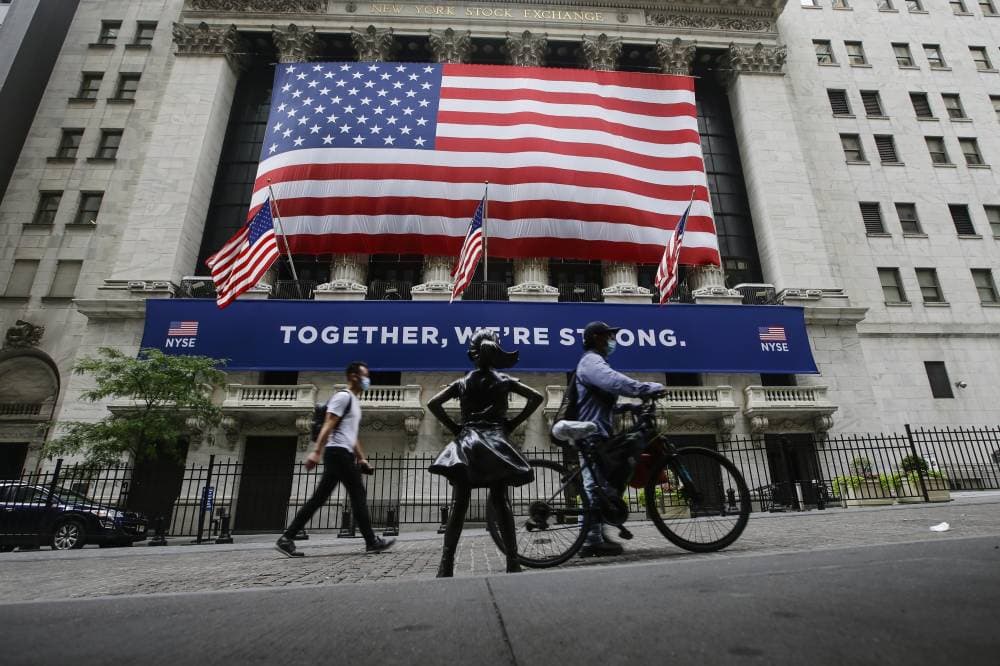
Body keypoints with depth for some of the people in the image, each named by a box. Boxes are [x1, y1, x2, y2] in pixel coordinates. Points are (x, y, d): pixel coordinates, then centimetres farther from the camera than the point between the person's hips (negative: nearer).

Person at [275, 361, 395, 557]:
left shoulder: (355, 400, 23)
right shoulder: (343, 396, -7)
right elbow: (328, 426, -16)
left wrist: (362, 458, 25)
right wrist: (317, 452, -24)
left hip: (343, 454, 10)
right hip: (339, 452, -10)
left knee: (319, 498, 7)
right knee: (358, 495, -5)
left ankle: (286, 539, 9)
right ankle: (372, 542, 2)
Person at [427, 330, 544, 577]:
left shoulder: (462, 383, 8)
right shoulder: (504, 381, 7)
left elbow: (433, 403, 0)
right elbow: (536, 397, 2)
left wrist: (454, 427, 5)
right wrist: (513, 423, 4)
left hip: (466, 443, 0)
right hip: (496, 441, 0)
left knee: (459, 504, -1)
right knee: (500, 502, 2)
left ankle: (446, 564, -4)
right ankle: (513, 562, 3)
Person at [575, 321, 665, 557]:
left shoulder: (594, 362, 25)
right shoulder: (591, 361, -9)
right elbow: (615, 382, -29)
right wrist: (648, 388, -28)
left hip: (597, 433, 11)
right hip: (593, 433, -11)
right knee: (594, 485, -10)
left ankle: (597, 536, 20)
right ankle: (592, 540, -6)